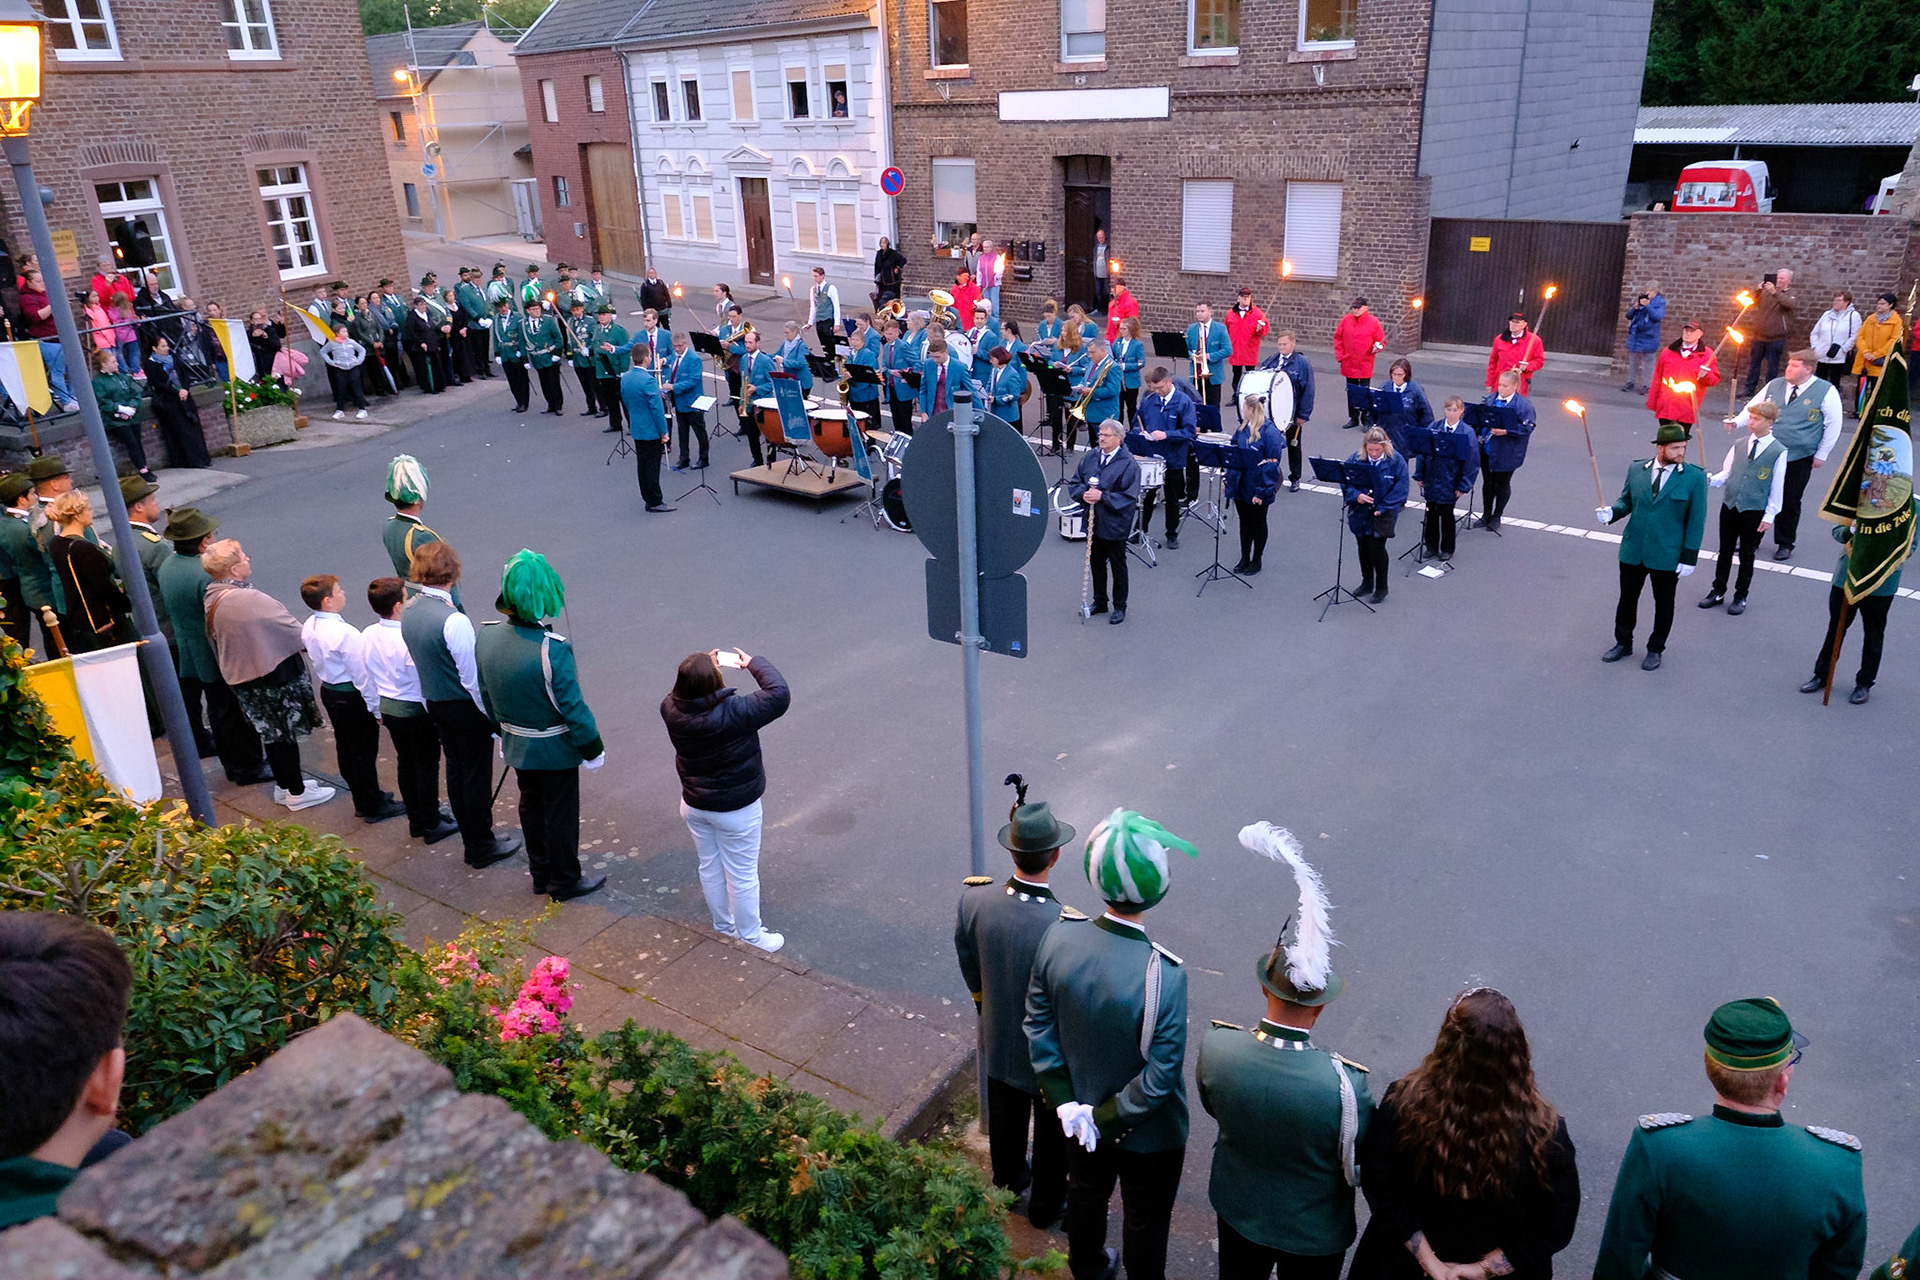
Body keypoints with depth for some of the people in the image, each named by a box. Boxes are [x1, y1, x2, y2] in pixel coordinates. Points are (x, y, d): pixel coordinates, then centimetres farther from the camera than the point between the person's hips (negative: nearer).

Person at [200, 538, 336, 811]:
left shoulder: (212, 599, 1)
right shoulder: (249, 599, -27)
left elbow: (216, 639, 11)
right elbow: (288, 627, -18)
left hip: (240, 676, 8)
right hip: (273, 672, -8)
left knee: (272, 733, 20)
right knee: (286, 734, 5)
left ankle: (284, 785, 32)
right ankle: (297, 793, 15)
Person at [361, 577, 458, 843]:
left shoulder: (368, 636, -4)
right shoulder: (408, 640, -27)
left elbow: (367, 680, 8)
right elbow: (424, 683, -21)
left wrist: (376, 709, 20)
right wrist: (437, 716, -10)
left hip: (388, 709, 7)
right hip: (416, 711, -7)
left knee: (405, 763, 20)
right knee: (427, 766, 7)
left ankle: (416, 820, 33)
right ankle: (432, 824, 18)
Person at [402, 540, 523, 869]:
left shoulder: (408, 612, -2)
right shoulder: (454, 620, -27)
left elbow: (416, 663, 9)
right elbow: (472, 677, -23)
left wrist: (429, 705, 19)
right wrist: (493, 713, -12)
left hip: (434, 704, 8)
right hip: (466, 706, -8)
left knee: (455, 769, 19)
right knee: (477, 775, 6)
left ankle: (470, 840, 33)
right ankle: (482, 848, 19)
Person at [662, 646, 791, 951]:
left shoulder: (671, 710, -16)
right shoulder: (733, 713, -33)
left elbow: (685, 691, 8)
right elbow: (779, 695, -26)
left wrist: (707, 665, -1)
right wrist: (753, 663, -13)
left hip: (693, 805, 6)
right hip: (735, 810, -6)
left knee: (710, 867, 24)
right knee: (742, 874, 13)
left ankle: (723, 924, 44)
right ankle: (749, 934, 31)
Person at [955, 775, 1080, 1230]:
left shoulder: (973, 898, -24)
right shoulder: (1070, 926, -38)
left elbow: (968, 965, -5)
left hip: (998, 1036, 4)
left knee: (1005, 1117, 30)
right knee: (1053, 1129, 24)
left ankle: (1009, 1182, 56)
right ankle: (1046, 1204, 48)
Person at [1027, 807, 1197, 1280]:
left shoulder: (1056, 941, -23)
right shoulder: (1163, 975, -36)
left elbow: (1038, 1027, -11)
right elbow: (1160, 1076, -28)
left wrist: (1066, 1101, -4)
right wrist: (1107, 1119, -15)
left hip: (1078, 1113, 5)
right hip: (1148, 1135, -5)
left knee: (1086, 1195, 32)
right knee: (1145, 1222, 24)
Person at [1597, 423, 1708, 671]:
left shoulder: (1695, 477, -10)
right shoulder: (1636, 470, -1)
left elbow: (1696, 520, -8)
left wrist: (1689, 557, -10)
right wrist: (1612, 512, -14)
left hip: (1667, 556, -2)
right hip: (1633, 551, 2)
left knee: (1664, 604, 13)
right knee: (1627, 599, 15)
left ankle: (1655, 649, 31)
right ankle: (1623, 644, 34)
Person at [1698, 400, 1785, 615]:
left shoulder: (1779, 452, -9)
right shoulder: (1738, 445, 3)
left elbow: (1777, 488, -7)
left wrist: (1769, 516, -9)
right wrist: (1710, 480, -13)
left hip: (1754, 511, -4)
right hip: (1729, 506, 4)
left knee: (1746, 555, 10)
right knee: (1725, 551, 15)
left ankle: (1741, 596, 23)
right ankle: (1718, 590, 28)